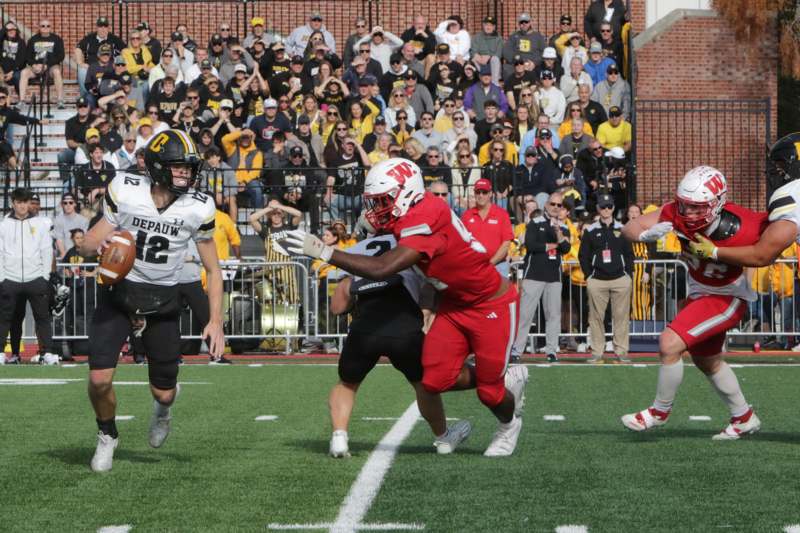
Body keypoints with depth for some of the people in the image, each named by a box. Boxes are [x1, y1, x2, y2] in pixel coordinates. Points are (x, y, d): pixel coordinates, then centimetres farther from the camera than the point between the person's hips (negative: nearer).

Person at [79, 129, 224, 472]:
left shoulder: (198, 209, -10)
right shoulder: (125, 191, -12)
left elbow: (213, 270, 1)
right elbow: (87, 247, 0)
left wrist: (216, 321, -5)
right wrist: (100, 242, -24)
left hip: (163, 300, 1)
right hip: (118, 292, -1)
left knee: (163, 391, 4)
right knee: (99, 379, -14)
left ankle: (163, 405, 46)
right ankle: (107, 435, 19)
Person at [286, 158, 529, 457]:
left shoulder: (426, 221, -33)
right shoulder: (412, 212, -7)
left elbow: (381, 270, -39)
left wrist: (324, 252, -35)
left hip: (492, 304, -8)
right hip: (456, 303, 8)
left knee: (489, 392, 3)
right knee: (435, 380, -3)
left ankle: (509, 424, 37)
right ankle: (507, 381, 21)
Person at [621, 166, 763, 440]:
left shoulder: (737, 230, -35)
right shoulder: (675, 213, -23)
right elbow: (628, 229, -22)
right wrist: (646, 235, -40)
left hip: (728, 299, -7)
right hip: (699, 293, 7)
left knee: (670, 343, -19)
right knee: (706, 360, 24)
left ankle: (660, 411, 5)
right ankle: (744, 418, 44)